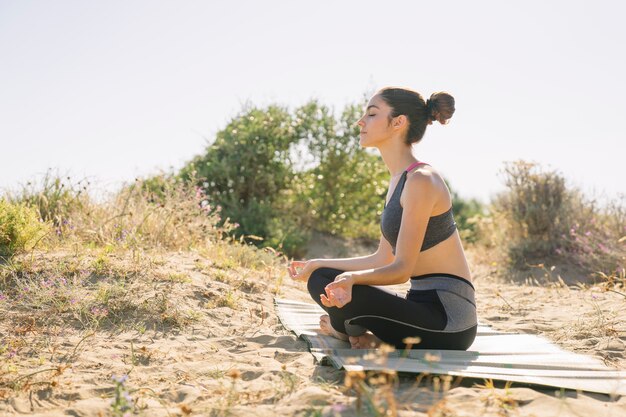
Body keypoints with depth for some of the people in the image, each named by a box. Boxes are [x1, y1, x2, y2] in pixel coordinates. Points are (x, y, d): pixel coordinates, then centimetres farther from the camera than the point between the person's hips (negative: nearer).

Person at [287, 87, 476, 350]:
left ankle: (349, 330, 7)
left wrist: (352, 277, -38)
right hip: (424, 304, 9)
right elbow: (382, 260, 15)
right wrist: (317, 265, 17)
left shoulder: (421, 180, -16)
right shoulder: (399, 180, 13)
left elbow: (402, 269, -20)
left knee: (326, 284, -21)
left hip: (447, 318, -9)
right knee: (320, 278, 14)